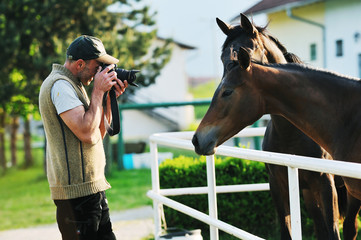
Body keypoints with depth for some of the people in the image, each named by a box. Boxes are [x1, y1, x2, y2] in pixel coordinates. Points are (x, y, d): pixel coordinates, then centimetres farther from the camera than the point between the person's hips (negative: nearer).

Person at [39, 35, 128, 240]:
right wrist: (98, 91, -15)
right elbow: (87, 133, -24)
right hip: (76, 190, -10)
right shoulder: (60, 85, -14)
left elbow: (99, 133, 18)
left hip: (91, 185, 10)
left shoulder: (73, 84, 17)